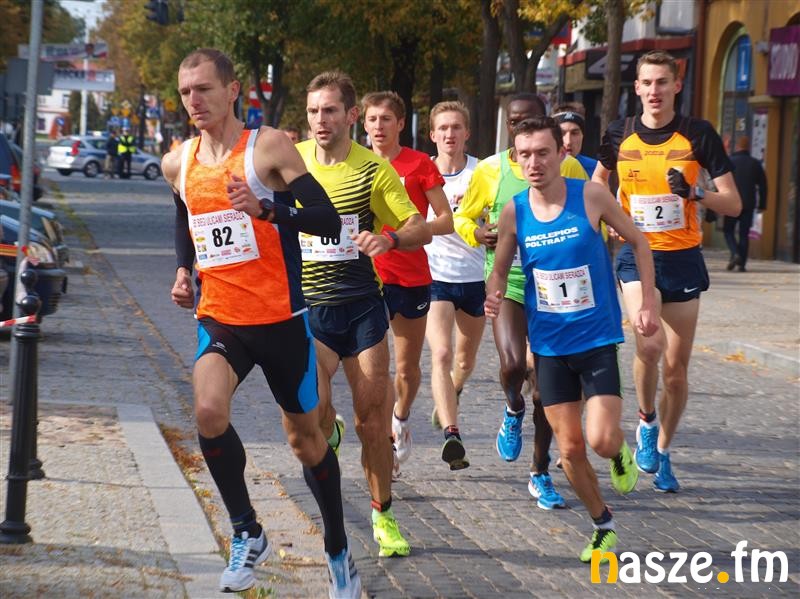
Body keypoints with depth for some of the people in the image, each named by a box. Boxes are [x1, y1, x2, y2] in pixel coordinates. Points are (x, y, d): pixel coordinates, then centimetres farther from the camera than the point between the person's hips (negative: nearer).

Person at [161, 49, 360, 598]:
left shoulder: (269, 146, -10)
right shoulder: (178, 163, 5)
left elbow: (329, 221, -16)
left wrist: (266, 208, -31)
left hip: (281, 319, -3)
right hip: (219, 319, 3)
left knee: (306, 437, 9)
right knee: (209, 412, -25)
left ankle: (338, 550, 30)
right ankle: (247, 533, -8)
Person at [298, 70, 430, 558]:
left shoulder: (374, 169, -5)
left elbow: (422, 229, -6)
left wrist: (388, 238, -25)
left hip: (362, 304, 0)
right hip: (306, 305, 1)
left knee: (373, 418, 2)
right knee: (312, 412, -19)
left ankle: (383, 517, 19)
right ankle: (328, 436, 16)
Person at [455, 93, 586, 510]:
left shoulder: (568, 168, 1)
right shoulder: (490, 171, 0)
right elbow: (462, 218, 13)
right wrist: (477, 232, -9)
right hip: (507, 282, -1)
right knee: (513, 364, -24)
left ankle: (540, 474, 20)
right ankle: (513, 410, 12)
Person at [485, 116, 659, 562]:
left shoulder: (591, 197, -11)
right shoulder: (514, 212, -5)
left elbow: (638, 242, 2)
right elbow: (501, 269, 7)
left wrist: (648, 303, -2)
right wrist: (493, 298, -15)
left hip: (598, 339, -2)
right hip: (550, 345, 2)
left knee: (602, 439, -16)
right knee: (570, 448, 5)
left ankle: (620, 452, 21)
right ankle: (603, 525, 27)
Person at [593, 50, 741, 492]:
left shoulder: (698, 134, -5)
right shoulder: (620, 134, 0)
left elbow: (733, 203, -6)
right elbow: (599, 179, 22)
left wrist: (694, 194, -23)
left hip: (683, 258, 0)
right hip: (637, 255, 0)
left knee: (676, 366, 5)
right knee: (649, 342, -25)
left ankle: (662, 451, 26)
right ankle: (646, 421, 2)